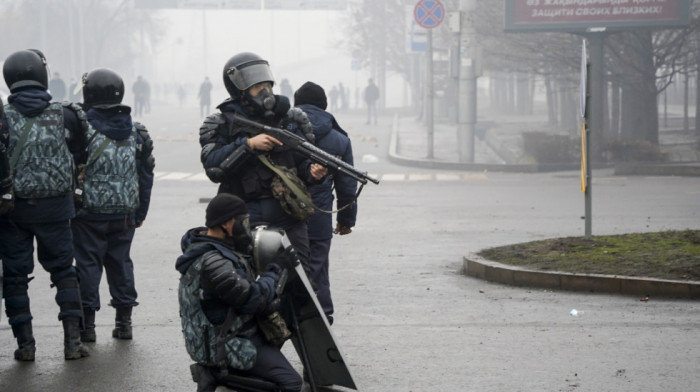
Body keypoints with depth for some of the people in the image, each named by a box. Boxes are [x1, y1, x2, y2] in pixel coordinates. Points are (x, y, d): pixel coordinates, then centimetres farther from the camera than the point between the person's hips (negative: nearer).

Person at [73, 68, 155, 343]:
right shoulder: (136, 132, 4)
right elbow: (146, 175, 9)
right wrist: (141, 212, 17)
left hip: (89, 214, -4)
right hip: (125, 215, 4)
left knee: (88, 264, 3)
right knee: (120, 263, 14)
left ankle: (87, 323, 4)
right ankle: (124, 320, 16)